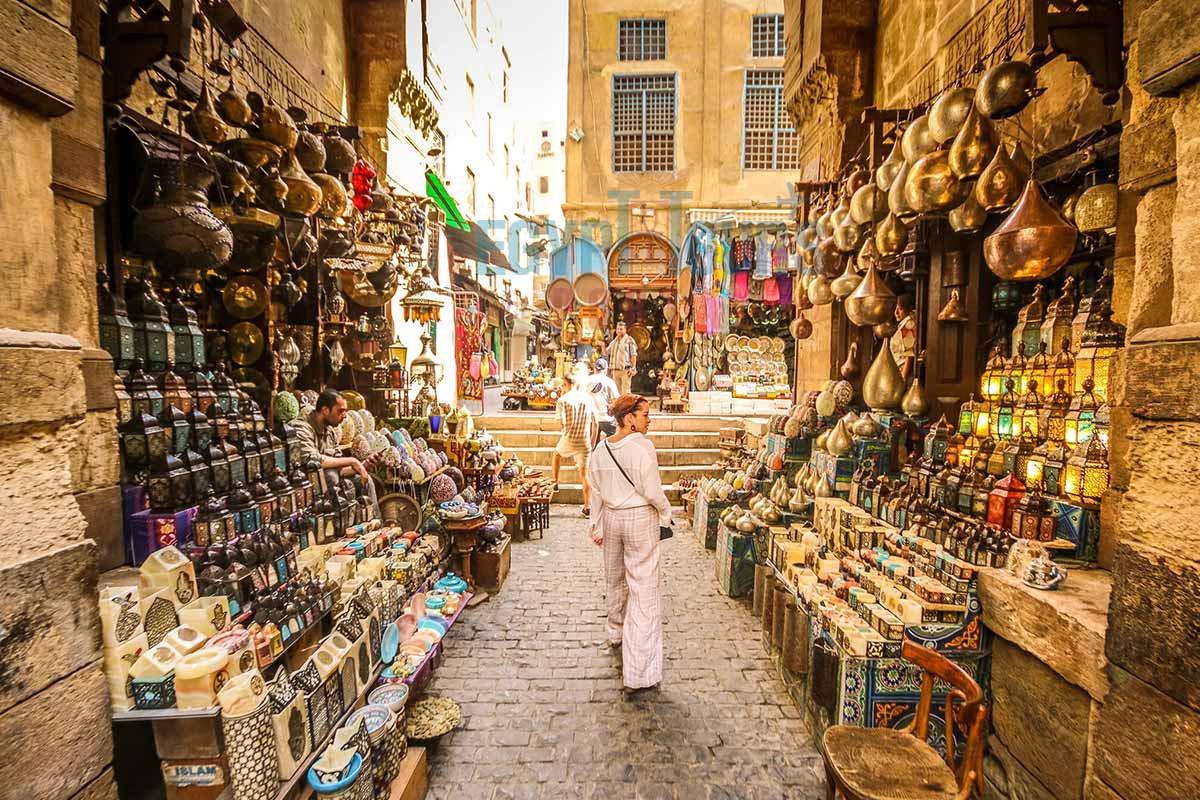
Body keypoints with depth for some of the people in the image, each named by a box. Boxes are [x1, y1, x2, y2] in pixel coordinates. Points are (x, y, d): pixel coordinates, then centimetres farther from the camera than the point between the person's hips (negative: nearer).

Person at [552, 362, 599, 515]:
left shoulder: (563, 400, -10)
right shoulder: (588, 398, -3)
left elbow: (561, 424, -16)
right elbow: (596, 424, 1)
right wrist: (593, 442, 13)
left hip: (568, 440, -1)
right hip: (585, 442, 1)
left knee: (557, 454, 33)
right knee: (584, 475, 6)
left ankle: (555, 482, 40)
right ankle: (586, 507, 8)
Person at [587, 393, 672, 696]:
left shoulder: (600, 449, 0)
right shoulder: (642, 446, -19)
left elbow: (596, 493, 6)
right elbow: (652, 491, -18)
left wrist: (597, 527, 15)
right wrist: (665, 512, 1)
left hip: (612, 518, 6)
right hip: (640, 518, -6)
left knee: (615, 579, 25)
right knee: (643, 588, 0)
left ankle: (616, 632, 50)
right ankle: (637, 674, 5)